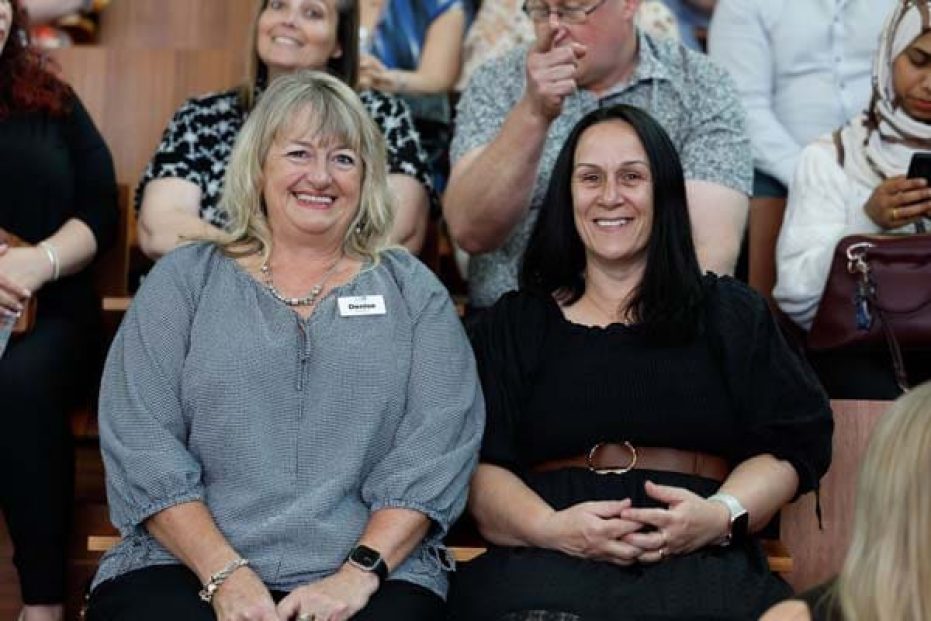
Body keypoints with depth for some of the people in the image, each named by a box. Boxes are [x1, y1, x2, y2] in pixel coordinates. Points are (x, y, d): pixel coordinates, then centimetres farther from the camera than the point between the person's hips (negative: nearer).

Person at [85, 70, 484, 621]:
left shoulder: (412, 290, 13)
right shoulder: (184, 280, 11)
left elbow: (436, 450, 2)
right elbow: (140, 444, 2)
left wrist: (360, 573, -12)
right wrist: (226, 574, -11)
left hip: (377, 571, 0)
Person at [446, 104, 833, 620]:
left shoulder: (730, 312, 19)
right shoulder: (512, 324, 18)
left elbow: (793, 447, 10)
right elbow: (480, 467, 6)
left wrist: (723, 515, -10)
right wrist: (552, 528, -15)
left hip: (699, 561, 1)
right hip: (548, 561, -1)